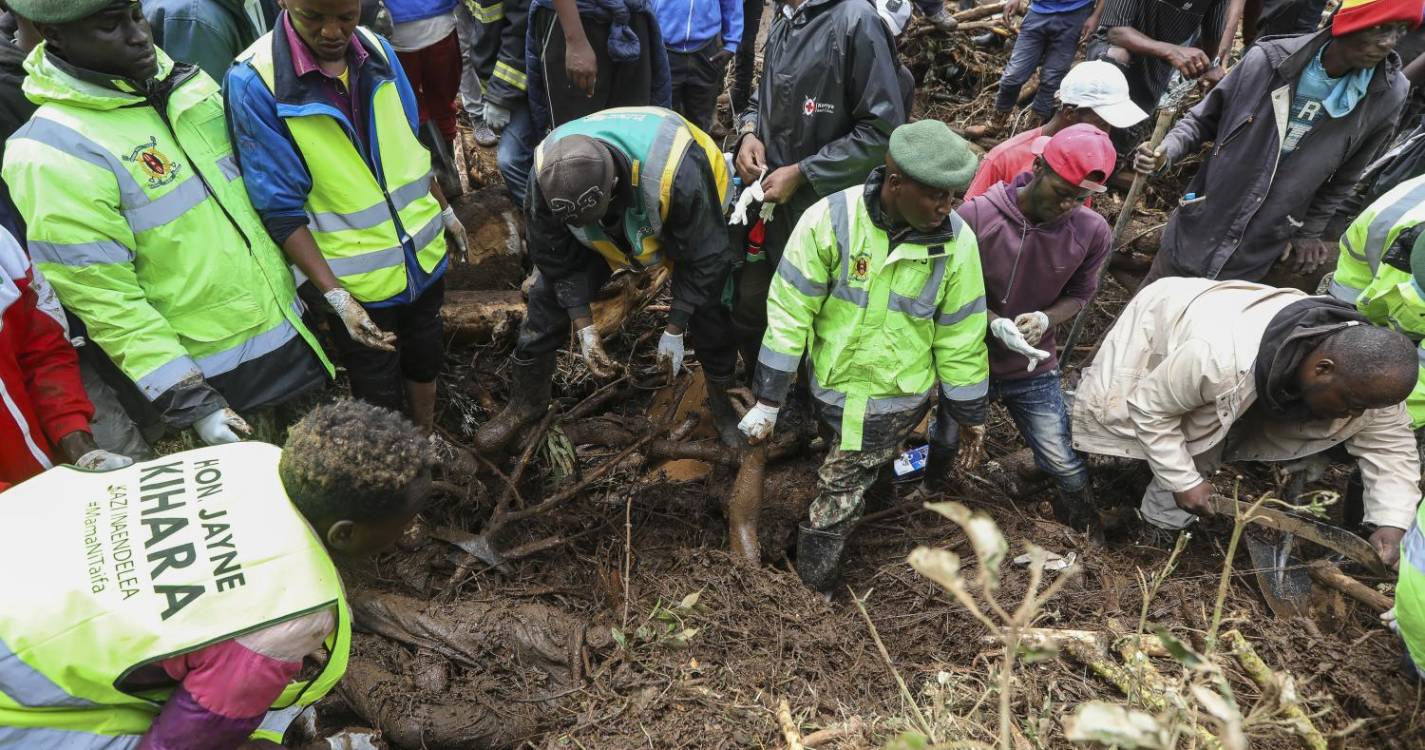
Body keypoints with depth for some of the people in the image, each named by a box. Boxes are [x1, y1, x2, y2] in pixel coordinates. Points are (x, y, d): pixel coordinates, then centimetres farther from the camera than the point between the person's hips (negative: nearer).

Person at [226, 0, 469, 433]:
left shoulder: (376, 49, -6)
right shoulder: (254, 83, -22)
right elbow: (281, 211, -19)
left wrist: (444, 209, 18)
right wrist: (335, 295, -24)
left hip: (422, 255, 5)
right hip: (357, 282, -5)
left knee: (424, 360, 26)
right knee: (379, 394, 15)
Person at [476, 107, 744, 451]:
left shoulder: (677, 173, -46)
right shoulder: (548, 176, -35)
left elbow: (703, 258, -29)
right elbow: (558, 258, -17)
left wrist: (675, 331, -23)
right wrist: (584, 328, -18)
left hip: (691, 220, -2)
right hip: (609, 233, 3)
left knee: (708, 306, -11)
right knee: (548, 295, -3)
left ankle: (723, 397, 17)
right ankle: (527, 400, 17)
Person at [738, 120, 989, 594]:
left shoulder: (956, 241, -14)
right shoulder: (830, 219, -20)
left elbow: (961, 339, -3)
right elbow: (789, 313, -14)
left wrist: (970, 416, 7)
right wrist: (767, 401, -11)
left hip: (896, 400, -1)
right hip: (830, 389, 1)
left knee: (837, 498, 3)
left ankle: (808, 591, 26)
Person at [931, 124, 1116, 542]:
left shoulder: (1093, 232, -16)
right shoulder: (975, 216, -26)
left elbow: (1079, 294, -1)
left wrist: (1045, 319, -23)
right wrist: (994, 323, -29)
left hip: (1034, 369, 1)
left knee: (1065, 466, 7)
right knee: (945, 441, 24)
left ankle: (1087, 538, 37)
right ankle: (932, 496, 57)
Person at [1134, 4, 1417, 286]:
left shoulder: (1388, 94, -9)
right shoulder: (1268, 60, -16)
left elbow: (1344, 176, 6)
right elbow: (1203, 120, -1)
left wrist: (1309, 231, 9)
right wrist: (1166, 151, -19)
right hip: (1195, 232, -1)